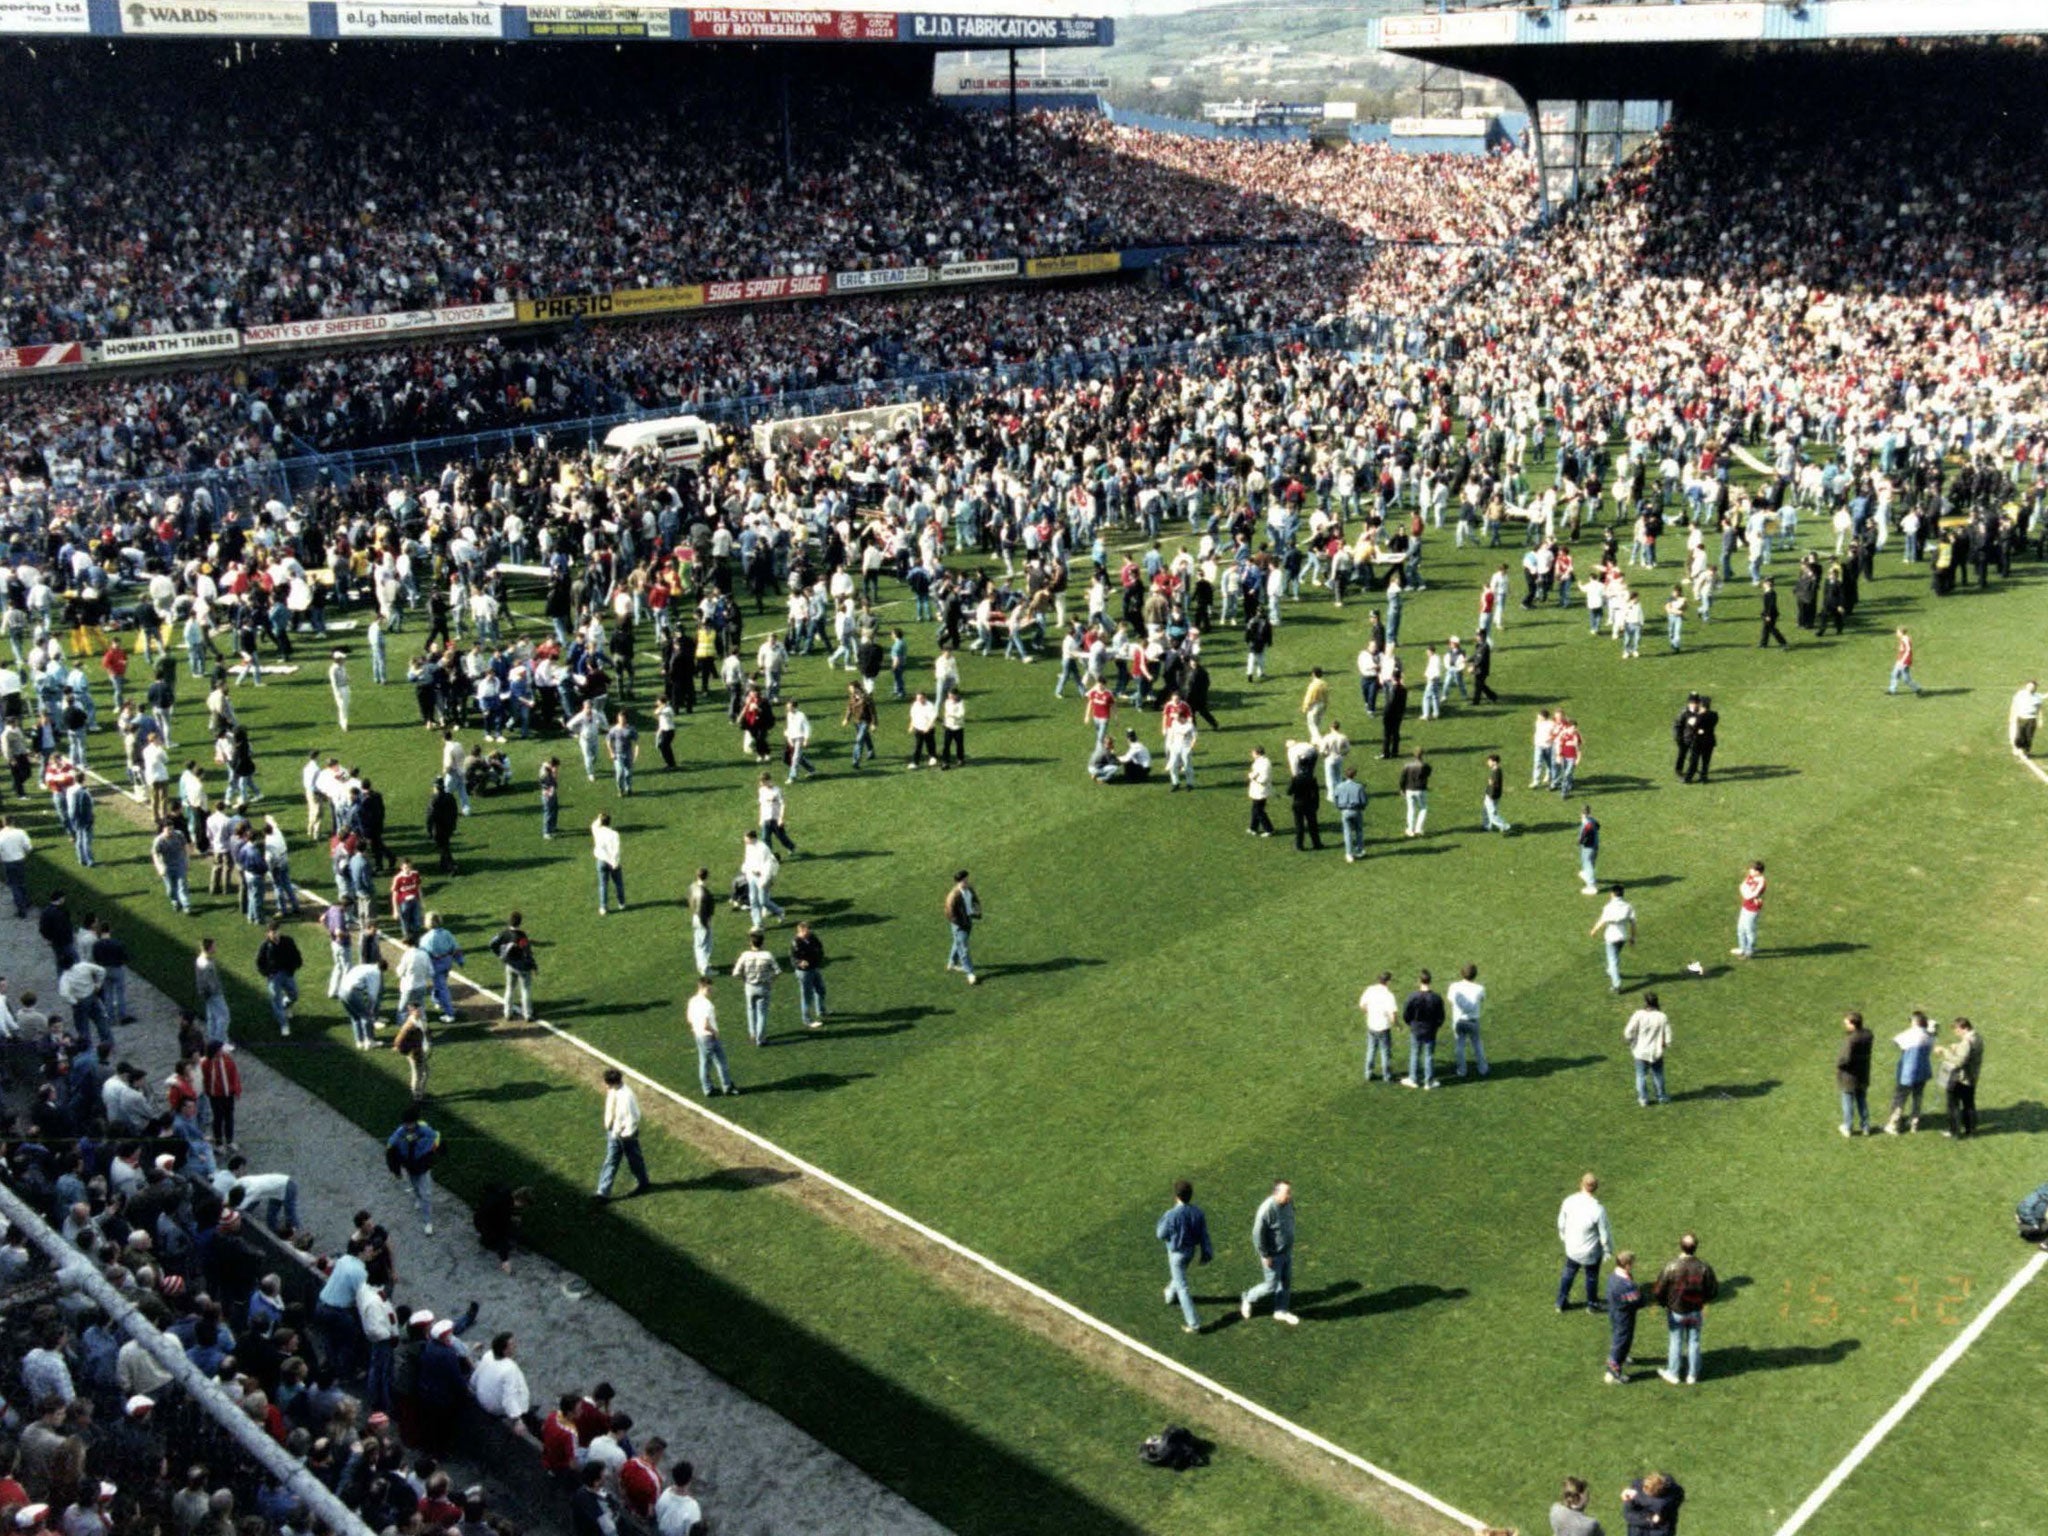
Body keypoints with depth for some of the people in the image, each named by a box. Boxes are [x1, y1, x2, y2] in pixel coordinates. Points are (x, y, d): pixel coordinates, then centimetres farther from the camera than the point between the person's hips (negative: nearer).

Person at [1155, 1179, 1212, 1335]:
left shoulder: (1172, 1215, -30)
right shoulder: (1198, 1212, -14)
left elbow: (1161, 1235, -16)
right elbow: (1204, 1234, -4)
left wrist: (1162, 1221, 1)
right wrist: (1206, 1252, 7)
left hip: (1177, 1253, -6)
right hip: (1192, 1250, 6)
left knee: (1182, 1287, 3)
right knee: (1178, 1275, 34)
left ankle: (1193, 1324, 4)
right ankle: (1170, 1294, 62)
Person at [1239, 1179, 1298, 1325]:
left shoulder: (1288, 1203, -7)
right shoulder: (1267, 1209, -31)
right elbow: (1257, 1234, -24)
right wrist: (1265, 1255, -19)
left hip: (1286, 1252, 7)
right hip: (1273, 1255, -7)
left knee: (1286, 1283, 16)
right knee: (1271, 1286, 5)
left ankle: (1280, 1311, 34)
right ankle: (1247, 1299, 29)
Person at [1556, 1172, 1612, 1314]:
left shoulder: (1569, 1201, -18)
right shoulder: (1598, 1209, -31)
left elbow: (1561, 1223, -2)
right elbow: (1605, 1233, -19)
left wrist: (1564, 1237, 18)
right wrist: (1608, 1249, -1)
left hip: (1571, 1248, 4)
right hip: (1590, 1251, -3)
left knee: (1568, 1272, 26)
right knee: (1591, 1276, 22)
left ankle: (1561, 1302, 40)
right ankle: (1592, 1304, 42)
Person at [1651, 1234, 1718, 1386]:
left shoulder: (1671, 1267, -23)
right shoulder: (1704, 1267, -17)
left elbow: (1658, 1291, -16)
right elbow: (1713, 1291, -7)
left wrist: (1663, 1303, 6)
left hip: (1676, 1312, -2)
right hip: (1696, 1312, 2)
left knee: (1676, 1342, 14)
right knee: (1693, 1342, 16)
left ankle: (1674, 1374, 27)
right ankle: (1692, 1375, 28)